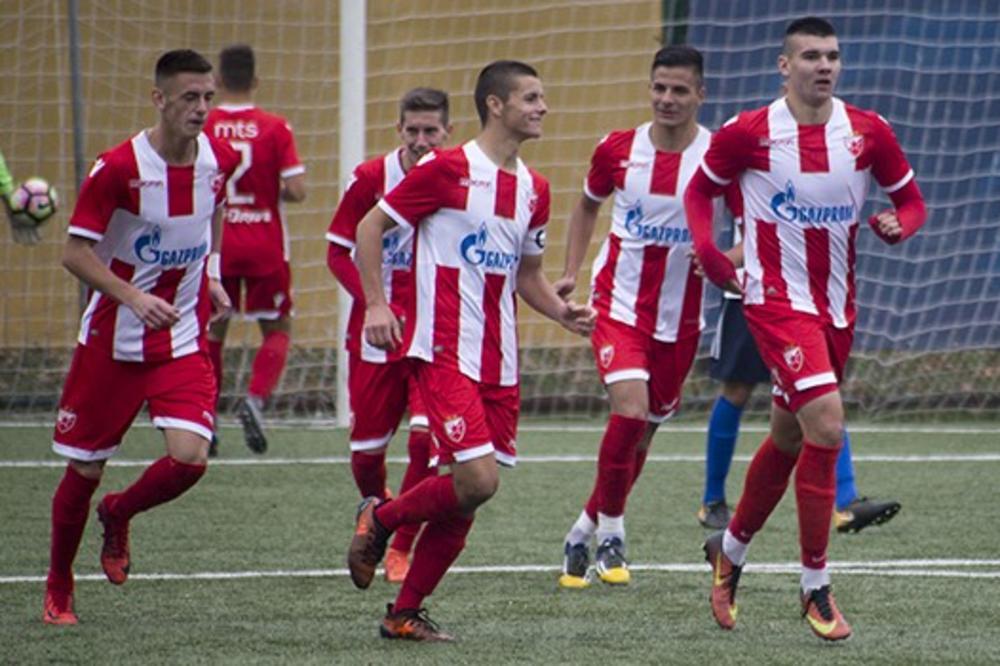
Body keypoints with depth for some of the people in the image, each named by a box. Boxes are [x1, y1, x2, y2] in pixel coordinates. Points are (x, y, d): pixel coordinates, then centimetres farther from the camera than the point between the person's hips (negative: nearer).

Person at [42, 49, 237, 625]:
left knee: (190, 457, -15)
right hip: (114, 340, -3)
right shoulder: (118, 168, -18)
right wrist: (133, 297, -28)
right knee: (85, 468, 6)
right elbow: (76, 253, -15)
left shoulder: (221, 160, -3)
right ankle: (58, 590, 27)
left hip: (184, 338, 3)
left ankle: (118, 515, 19)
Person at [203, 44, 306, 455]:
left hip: (215, 246, 1)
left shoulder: (200, 128, -4)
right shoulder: (275, 129, -7)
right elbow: (297, 190, -11)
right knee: (277, 330, 10)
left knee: (212, 330, 15)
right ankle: (256, 398, -14)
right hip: (265, 246, -1)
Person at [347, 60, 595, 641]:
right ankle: (380, 519, 9)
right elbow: (370, 226, -1)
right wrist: (376, 303, -11)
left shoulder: (534, 189, 13)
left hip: (499, 362, 7)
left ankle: (406, 613, 17)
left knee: (468, 496, 5)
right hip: (446, 349, -7)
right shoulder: (448, 170, -8)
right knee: (478, 479, -19)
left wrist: (562, 312, 4)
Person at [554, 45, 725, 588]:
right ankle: (610, 533, -7)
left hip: (678, 315, 1)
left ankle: (586, 531, 29)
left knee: (645, 427, 9)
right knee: (630, 406, -22)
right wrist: (571, 271, 7)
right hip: (619, 303, -1)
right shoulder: (618, 150, -3)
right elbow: (587, 205, 16)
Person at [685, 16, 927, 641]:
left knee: (787, 440, 16)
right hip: (777, 301, -5)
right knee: (826, 424, -20)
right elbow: (700, 190, 8)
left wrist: (898, 224, -13)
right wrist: (711, 256, -5)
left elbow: (912, 198, 9)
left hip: (837, 306, 5)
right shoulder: (749, 133, -8)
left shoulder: (869, 132, -2)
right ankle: (817, 587, -11)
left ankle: (730, 550, 40)